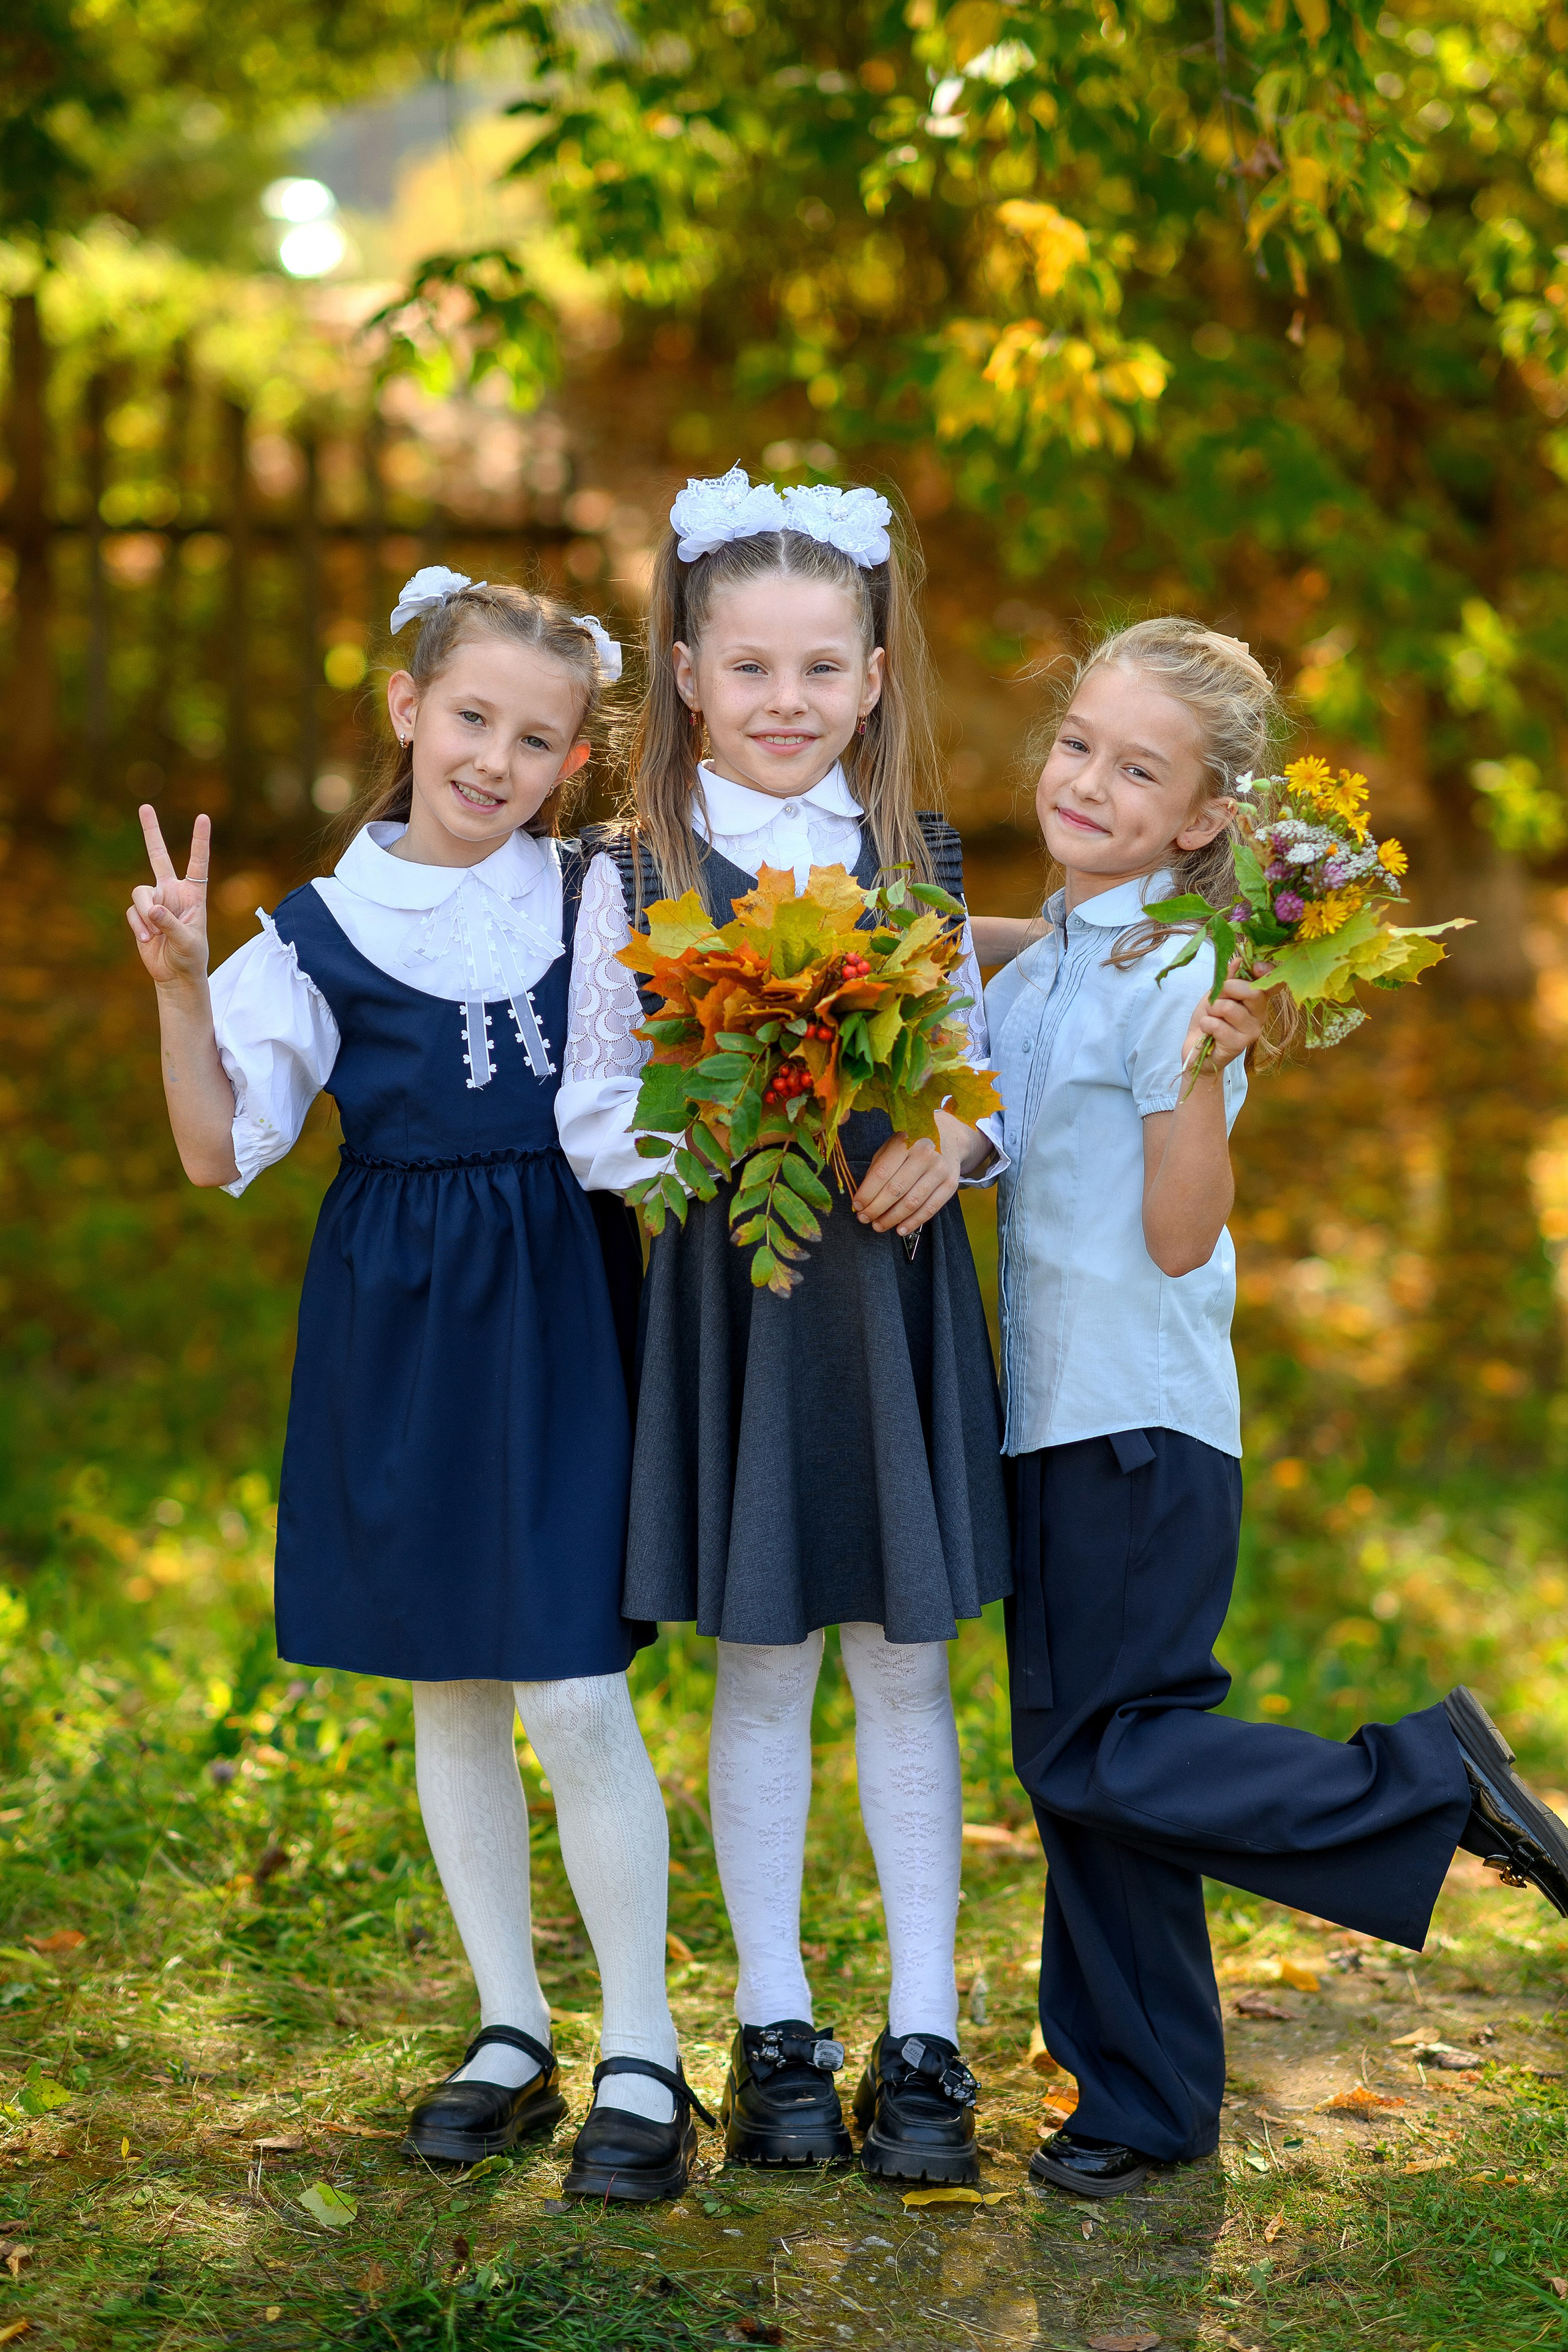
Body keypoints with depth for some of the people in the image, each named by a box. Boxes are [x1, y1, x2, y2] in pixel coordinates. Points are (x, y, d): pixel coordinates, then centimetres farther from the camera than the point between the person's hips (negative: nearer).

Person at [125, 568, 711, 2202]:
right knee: (450, 1690, 10)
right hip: (400, 1328, 2)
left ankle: (640, 2057, 6)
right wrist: (179, 992, -14)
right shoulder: (326, 931, 1)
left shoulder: (598, 901, 2)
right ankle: (512, 2032, 25)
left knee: (573, 1692, -7)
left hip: (561, 1309, -1)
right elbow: (222, 1152, -2)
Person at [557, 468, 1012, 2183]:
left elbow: (980, 1074, 9)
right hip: (729, 1290, -1)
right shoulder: (638, 877, -1)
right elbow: (594, 1120, -1)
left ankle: (923, 2040, 13)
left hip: (895, 1287, 1)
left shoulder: (919, 863, 5)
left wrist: (945, 1146, -12)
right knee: (759, 1669, 7)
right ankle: (774, 2027, 20)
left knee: (904, 1660, 5)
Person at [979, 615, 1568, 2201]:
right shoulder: (1044, 960, 8)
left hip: (1143, 1425, -8)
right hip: (1049, 1413, 8)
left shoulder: (1176, 980, -17)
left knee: (1103, 1760, -6)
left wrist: (1204, 1071, -31)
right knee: (1070, 1762, 12)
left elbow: (1179, 1236, -19)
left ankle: (1436, 1783, 6)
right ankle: (1146, 2101, 24)